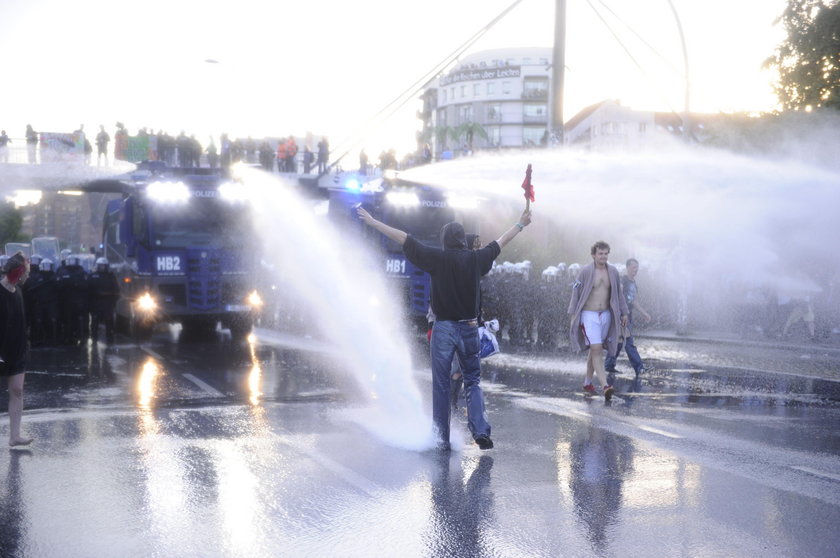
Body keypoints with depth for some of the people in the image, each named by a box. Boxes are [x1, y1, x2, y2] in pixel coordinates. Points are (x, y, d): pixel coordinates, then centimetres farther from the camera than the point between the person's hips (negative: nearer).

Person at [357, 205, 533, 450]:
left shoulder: (438, 258, -7)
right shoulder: (476, 259, 2)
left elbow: (404, 239, -4)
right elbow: (500, 243, 19)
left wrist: (372, 222, 3)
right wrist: (521, 224, 36)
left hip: (443, 328, -2)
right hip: (469, 328, 2)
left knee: (441, 385, 5)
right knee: (473, 380, 12)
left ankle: (443, 439, 8)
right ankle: (480, 429, -5)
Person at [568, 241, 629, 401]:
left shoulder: (613, 272, 4)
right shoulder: (585, 271, -9)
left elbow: (618, 293, 13)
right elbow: (576, 293, -4)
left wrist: (624, 313, 12)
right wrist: (573, 315, -6)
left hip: (605, 315, 5)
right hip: (589, 316, -5)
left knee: (595, 350, 13)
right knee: (597, 350, -13)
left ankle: (587, 383, 27)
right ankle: (605, 386, -22)